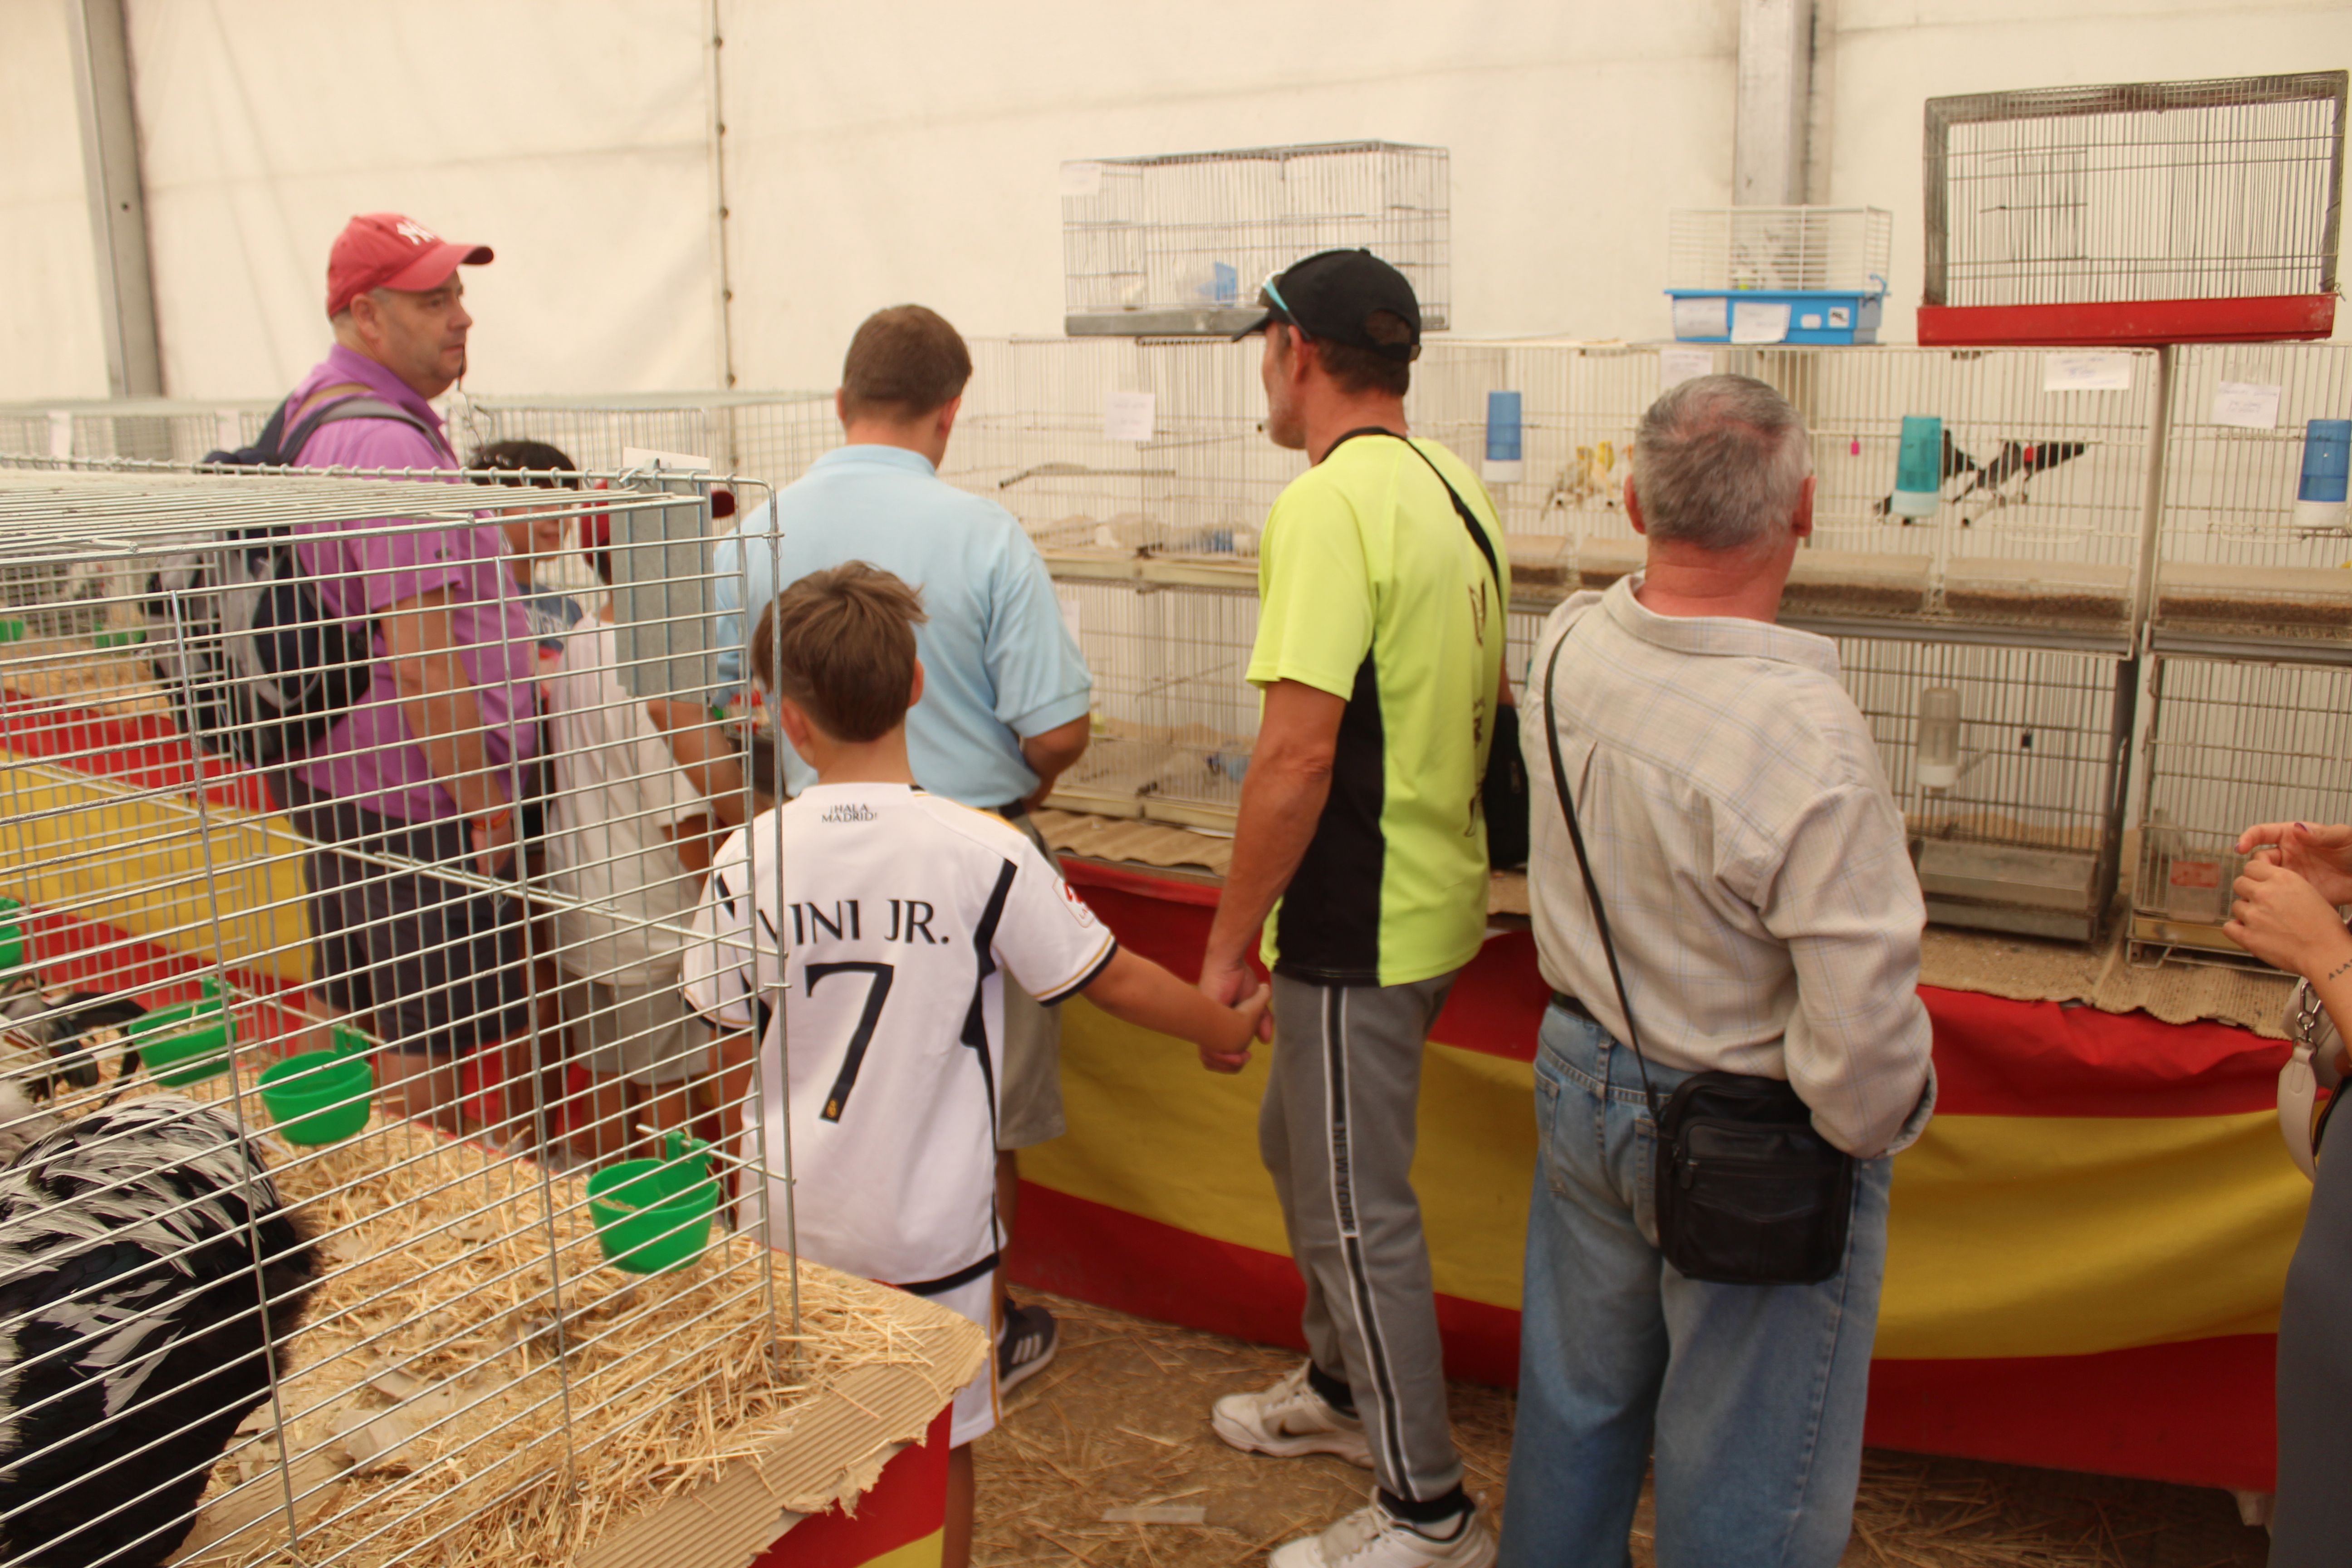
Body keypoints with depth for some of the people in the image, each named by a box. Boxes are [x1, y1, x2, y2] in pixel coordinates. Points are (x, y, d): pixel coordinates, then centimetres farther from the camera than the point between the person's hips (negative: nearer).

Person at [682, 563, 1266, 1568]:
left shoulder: (748, 859, -10)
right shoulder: (983, 854, -17)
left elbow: (731, 1049, 1)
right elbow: (1114, 979, -7)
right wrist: (1226, 1027, 12)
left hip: (791, 1218, 2)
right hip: (931, 1221, -2)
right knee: (937, 1448, 17)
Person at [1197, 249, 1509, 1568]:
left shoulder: (1330, 505, -21)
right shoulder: (1455, 490, 8)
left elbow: (1298, 751, -26)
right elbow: (1489, 705, 17)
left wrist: (1229, 940, -17)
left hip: (1358, 924, -10)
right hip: (1435, 892, 10)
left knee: (1357, 1209, 5)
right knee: (1300, 1146, 26)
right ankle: (1344, 1388, 44)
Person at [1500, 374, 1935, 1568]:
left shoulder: (1568, 646, -10)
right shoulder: (1808, 740, -31)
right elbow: (1865, 1017, -28)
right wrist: (1877, 1123, -8)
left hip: (1582, 1083, 7)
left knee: (1574, 1402, 25)